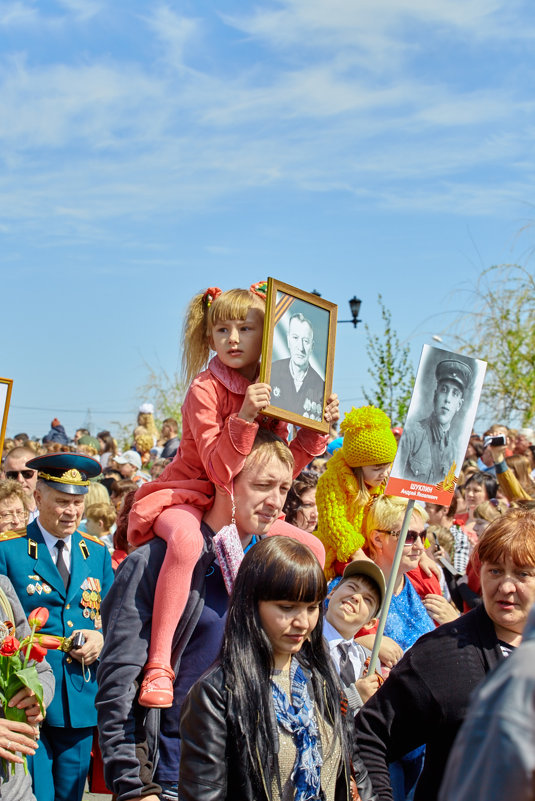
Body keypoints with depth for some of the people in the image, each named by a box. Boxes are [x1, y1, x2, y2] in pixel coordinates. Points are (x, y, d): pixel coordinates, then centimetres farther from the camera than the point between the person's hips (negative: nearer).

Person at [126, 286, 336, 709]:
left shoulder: (271, 392, 3)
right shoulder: (205, 391, -17)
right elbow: (221, 470, -25)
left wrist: (316, 429, -5)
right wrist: (245, 416, -37)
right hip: (189, 496, -7)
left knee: (312, 549, -2)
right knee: (186, 540, -40)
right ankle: (158, 666, -35)